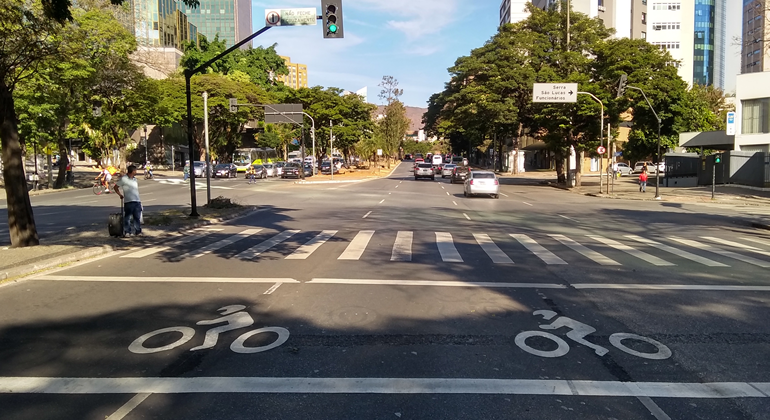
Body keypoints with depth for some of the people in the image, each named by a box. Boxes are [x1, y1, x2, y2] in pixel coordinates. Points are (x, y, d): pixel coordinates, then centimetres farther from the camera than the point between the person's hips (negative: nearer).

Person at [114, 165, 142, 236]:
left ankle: (138, 232, 11)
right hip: (128, 201, -5)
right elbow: (116, 187, 5)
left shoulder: (135, 179, 16)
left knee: (137, 217, 6)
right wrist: (120, 195, 1)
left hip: (137, 201, 5)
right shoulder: (123, 179, -2)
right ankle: (127, 232, 3)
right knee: (127, 217, -2)